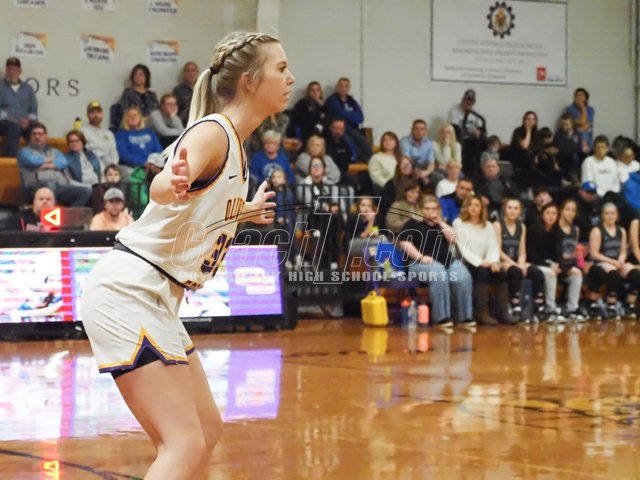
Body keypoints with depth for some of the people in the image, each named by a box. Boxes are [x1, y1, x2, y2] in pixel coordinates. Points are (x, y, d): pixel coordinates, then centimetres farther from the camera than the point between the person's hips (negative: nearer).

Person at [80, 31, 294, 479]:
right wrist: (174, 182, -60)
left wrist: (247, 210, 46)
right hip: (128, 289, -10)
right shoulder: (213, 132, -15)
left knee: (207, 429, 16)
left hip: (156, 298, 10)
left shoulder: (234, 143, 11)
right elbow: (161, 188, -37)